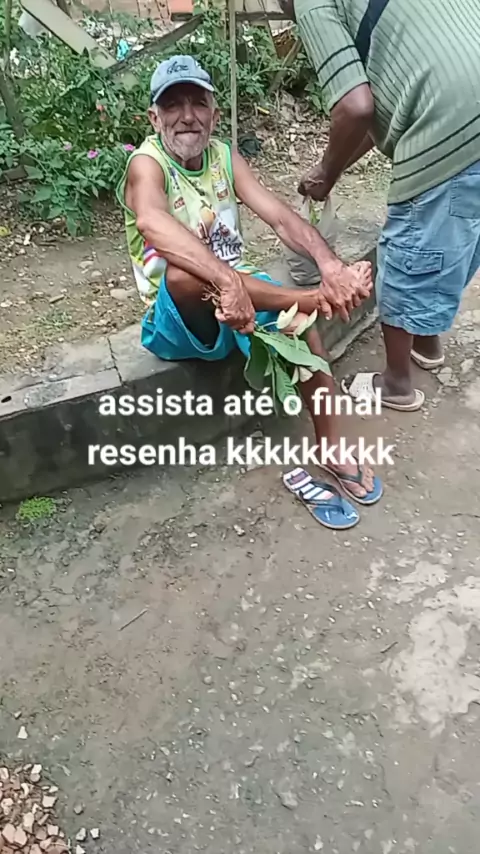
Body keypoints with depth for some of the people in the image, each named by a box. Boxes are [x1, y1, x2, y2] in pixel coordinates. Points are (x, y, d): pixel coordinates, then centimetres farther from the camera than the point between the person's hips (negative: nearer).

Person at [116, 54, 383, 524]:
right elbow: (153, 223, -38)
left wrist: (329, 264, -31)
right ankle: (311, 298, -28)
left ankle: (332, 450, -5)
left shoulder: (224, 155, 3)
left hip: (238, 291, 5)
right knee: (183, 271, -37)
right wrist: (227, 279, -55)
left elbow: (280, 217, -10)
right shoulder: (147, 164, -13)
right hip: (178, 316, -5)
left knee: (301, 324, -21)